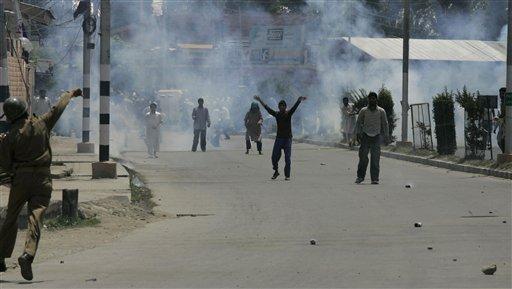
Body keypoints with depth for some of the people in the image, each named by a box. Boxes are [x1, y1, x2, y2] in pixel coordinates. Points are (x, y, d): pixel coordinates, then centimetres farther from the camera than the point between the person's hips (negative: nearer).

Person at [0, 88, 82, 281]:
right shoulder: (42, 124, 0)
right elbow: (58, 108, 17)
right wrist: (70, 94, 33)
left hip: (20, 178, 0)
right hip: (42, 179, 0)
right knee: (35, 219, -9)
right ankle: (28, 254, -30)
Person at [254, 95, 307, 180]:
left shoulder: (289, 114, -2)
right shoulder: (276, 114, 5)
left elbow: (295, 107, -16)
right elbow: (267, 108, 5)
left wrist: (299, 100, -32)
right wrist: (260, 100, 2)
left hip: (287, 138, -3)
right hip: (279, 138, 3)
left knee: (287, 158, -3)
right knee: (274, 157, 1)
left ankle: (287, 175, 3)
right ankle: (276, 171, 22)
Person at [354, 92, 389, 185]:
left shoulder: (381, 111, 4)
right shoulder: (363, 111, 3)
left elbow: (385, 125, 10)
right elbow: (358, 123, 8)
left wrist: (386, 137, 6)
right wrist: (358, 134, -4)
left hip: (376, 136, 0)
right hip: (365, 136, 0)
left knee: (375, 159, -6)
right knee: (363, 157, -5)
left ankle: (375, 179, -3)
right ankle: (360, 176, 6)